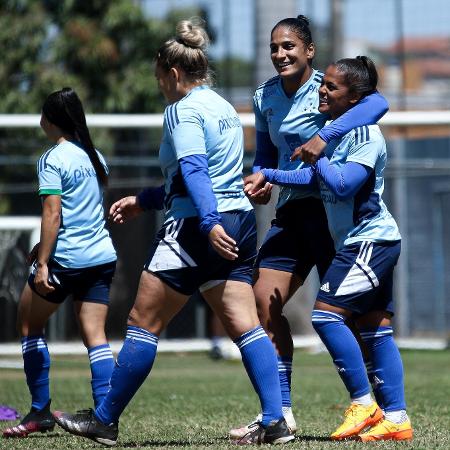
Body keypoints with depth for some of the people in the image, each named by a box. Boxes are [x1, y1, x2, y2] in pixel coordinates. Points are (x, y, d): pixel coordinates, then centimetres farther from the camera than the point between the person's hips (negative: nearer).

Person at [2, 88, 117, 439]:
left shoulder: (52, 160, -10)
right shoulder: (96, 157, 13)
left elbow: (53, 215, -18)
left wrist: (42, 263, -18)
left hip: (66, 260, -6)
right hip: (103, 257, 7)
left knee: (29, 325, 11)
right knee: (95, 336, 3)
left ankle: (41, 412, 8)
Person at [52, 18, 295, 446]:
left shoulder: (184, 110, -9)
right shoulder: (223, 108, 19)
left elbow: (194, 170, -24)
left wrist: (209, 224, -34)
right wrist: (144, 200, 28)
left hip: (196, 230, -9)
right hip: (239, 225, 9)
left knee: (142, 325, 1)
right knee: (245, 326, 3)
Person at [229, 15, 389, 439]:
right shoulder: (264, 97, 8)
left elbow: (377, 104, -31)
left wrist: (324, 137, -40)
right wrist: (261, 182, -2)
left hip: (333, 208, -6)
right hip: (292, 209, 6)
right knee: (263, 303, -3)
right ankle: (279, 411, 2)